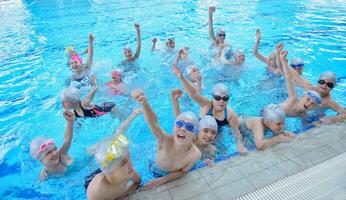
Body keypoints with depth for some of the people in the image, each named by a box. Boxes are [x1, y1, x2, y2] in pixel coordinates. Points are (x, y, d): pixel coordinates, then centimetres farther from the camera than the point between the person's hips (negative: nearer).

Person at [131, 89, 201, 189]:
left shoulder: (195, 154, -33)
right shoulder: (165, 140, -40)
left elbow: (182, 171, -15)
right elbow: (154, 123, -62)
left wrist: (161, 180, -24)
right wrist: (144, 103, -81)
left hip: (175, 177, 1)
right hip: (157, 172, 0)